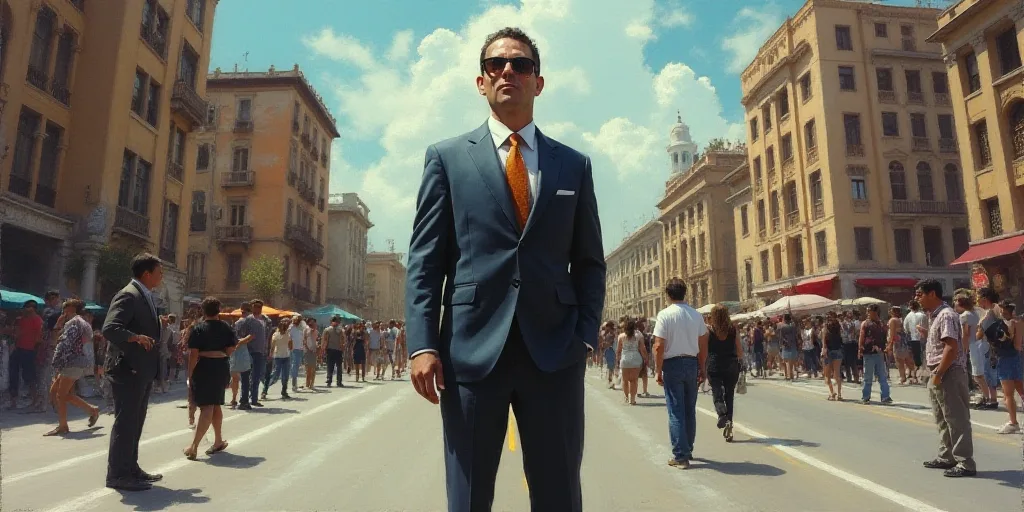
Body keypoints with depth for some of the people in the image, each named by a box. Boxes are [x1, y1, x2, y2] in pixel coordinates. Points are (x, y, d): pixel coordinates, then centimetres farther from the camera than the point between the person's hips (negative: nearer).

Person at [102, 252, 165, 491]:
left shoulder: (145, 297, 16)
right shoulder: (128, 295, -15)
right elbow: (110, 328, -26)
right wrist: (136, 338, -35)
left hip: (142, 370, 10)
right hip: (128, 370, -10)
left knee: (135, 423, 16)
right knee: (125, 423, -3)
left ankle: (131, 469, 26)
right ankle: (117, 475, 5)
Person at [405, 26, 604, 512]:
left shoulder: (574, 164, 13)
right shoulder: (447, 157, 9)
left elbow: (589, 262, 12)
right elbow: (425, 259, 3)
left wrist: (585, 335, 0)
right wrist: (423, 343, -6)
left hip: (555, 350, 2)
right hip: (471, 348, -1)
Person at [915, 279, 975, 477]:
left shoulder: (946, 315, -17)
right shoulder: (933, 315, 14)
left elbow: (951, 348, -23)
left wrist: (938, 375, -20)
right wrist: (934, 375, 16)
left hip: (949, 375, -10)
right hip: (937, 375, 10)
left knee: (957, 420, -3)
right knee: (943, 420, 17)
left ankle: (965, 463, 3)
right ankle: (946, 457, 27)